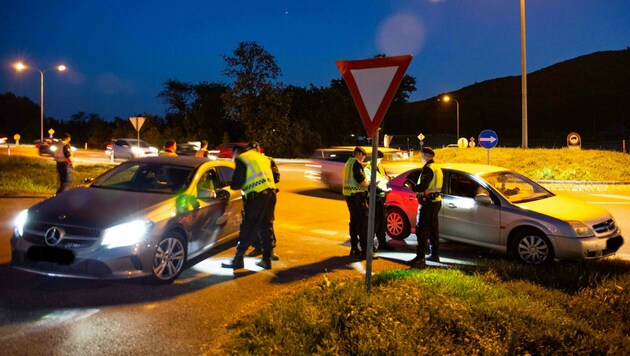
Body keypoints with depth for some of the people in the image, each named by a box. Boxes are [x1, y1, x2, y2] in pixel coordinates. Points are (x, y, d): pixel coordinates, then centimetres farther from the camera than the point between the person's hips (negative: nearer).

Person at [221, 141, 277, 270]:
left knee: (247, 229, -1)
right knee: (266, 228, 14)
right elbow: (275, 176, 23)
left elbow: (238, 182, -8)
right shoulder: (262, 157, 22)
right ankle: (266, 260, 18)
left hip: (257, 196, -7)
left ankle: (238, 260, 5)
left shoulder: (242, 159, 0)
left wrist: (231, 186, 14)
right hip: (271, 194, 7)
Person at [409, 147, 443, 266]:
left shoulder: (428, 168, -16)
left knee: (422, 230, -9)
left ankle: (420, 257, -11)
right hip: (436, 201, 10)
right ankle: (435, 254, 26)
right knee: (433, 229, 17)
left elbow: (423, 186, -25)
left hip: (427, 202, -10)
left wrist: (412, 187, -11)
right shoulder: (437, 168, 15)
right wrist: (417, 188, 17)